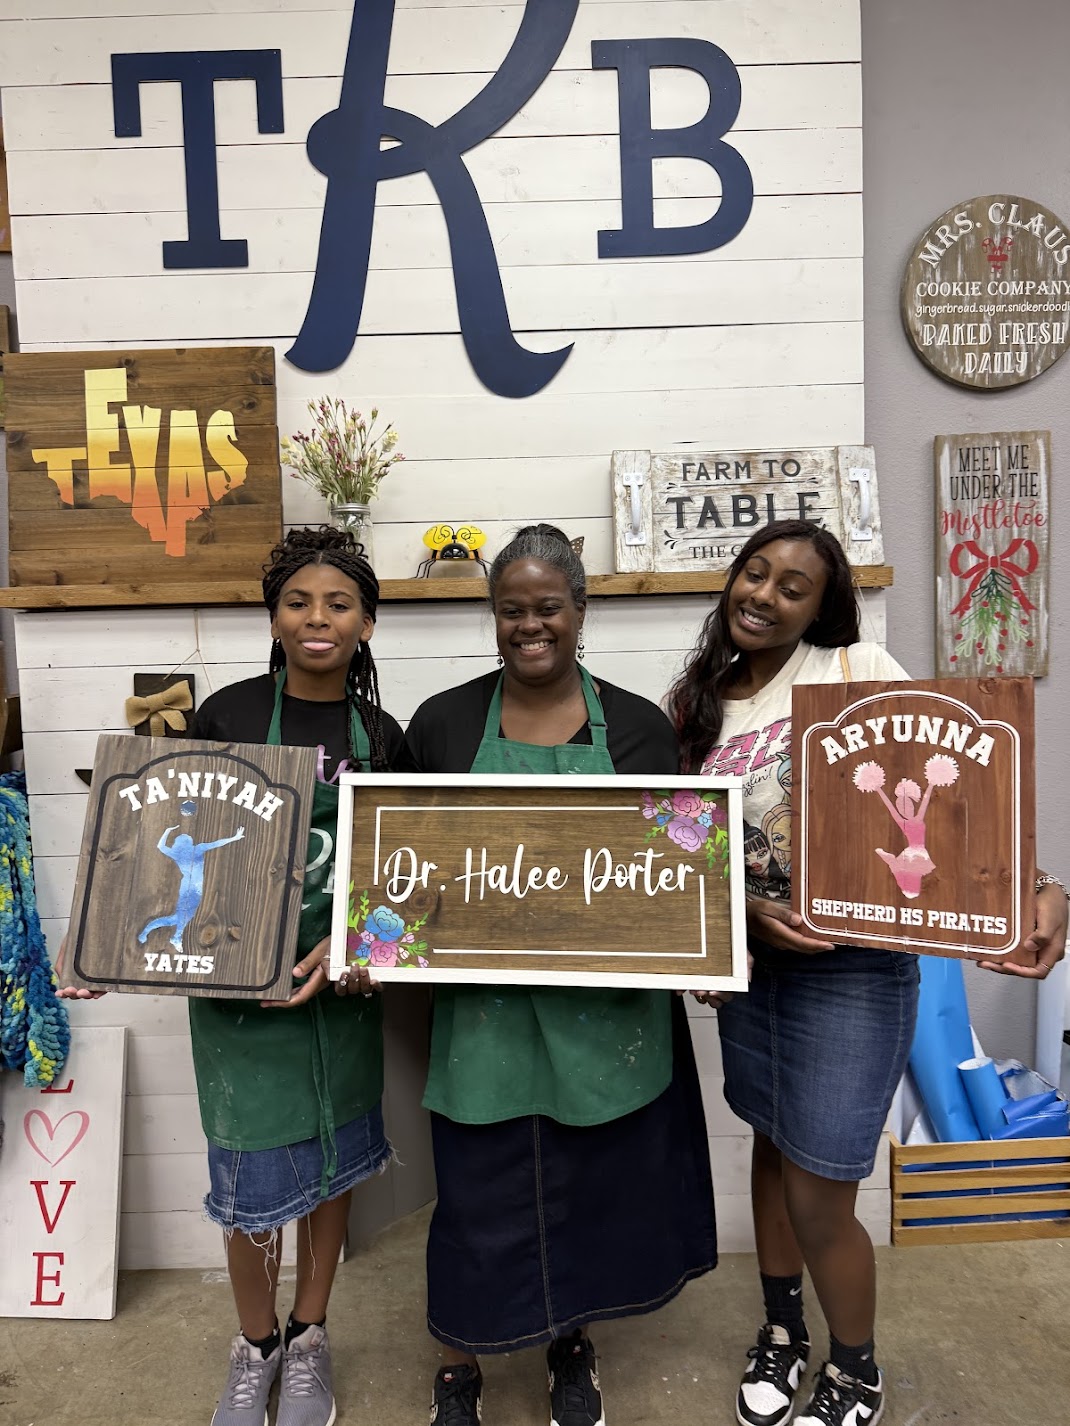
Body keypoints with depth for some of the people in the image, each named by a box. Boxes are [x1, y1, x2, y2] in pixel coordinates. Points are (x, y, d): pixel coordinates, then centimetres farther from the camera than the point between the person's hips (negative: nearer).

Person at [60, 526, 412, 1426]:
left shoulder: (381, 737, -1)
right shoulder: (226, 716, -7)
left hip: (341, 983, 2)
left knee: (336, 1156, 15)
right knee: (254, 1173, 7)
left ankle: (310, 1337, 41)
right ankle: (255, 1346, 37)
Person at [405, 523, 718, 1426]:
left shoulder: (639, 726, -1)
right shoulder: (442, 723, -1)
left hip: (606, 1008, 1)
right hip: (487, 1006, 0)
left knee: (595, 1187, 18)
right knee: (480, 1192, 11)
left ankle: (573, 1342, 48)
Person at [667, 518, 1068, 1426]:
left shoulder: (859, 669, -9)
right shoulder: (690, 709, 2)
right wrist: (749, 909, -16)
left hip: (854, 964, -4)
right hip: (752, 957, 4)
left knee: (818, 1199, 4)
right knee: (773, 1149, 22)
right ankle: (783, 1332, 49)